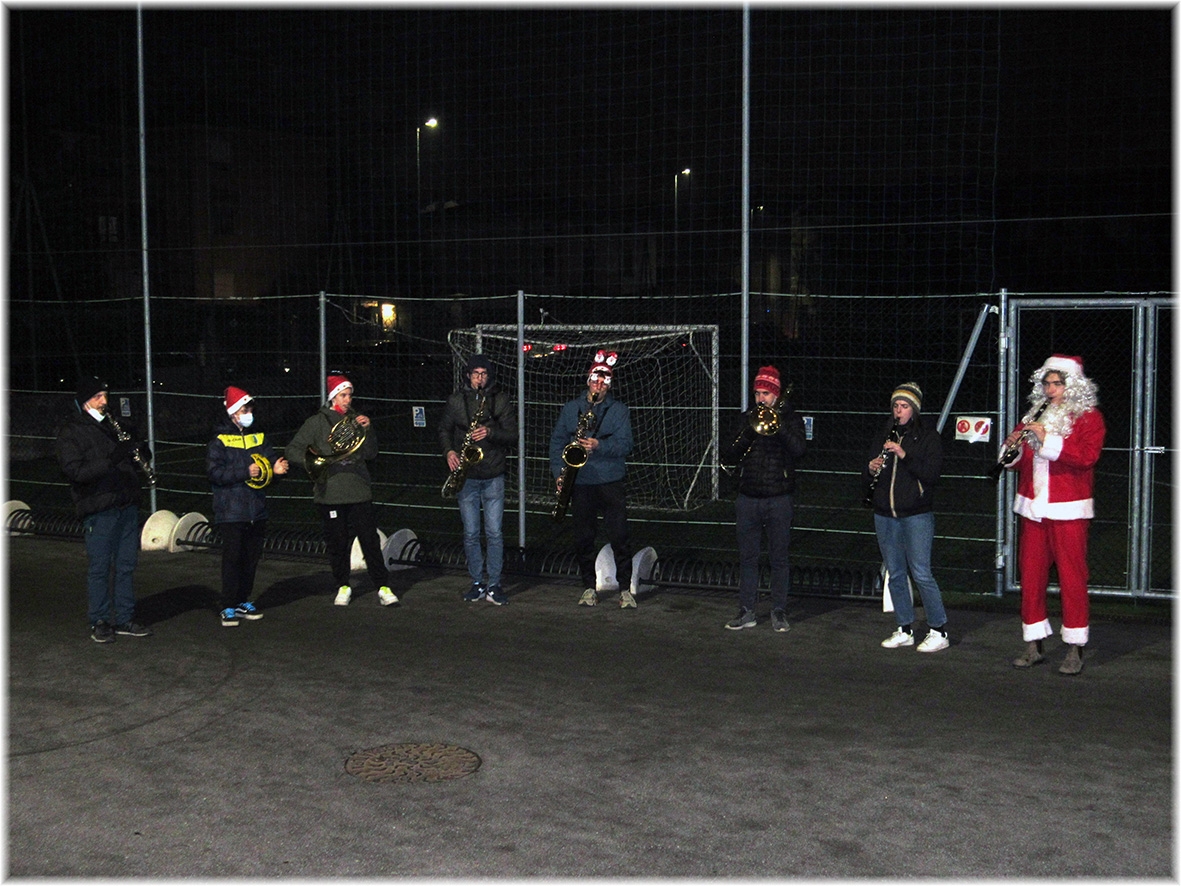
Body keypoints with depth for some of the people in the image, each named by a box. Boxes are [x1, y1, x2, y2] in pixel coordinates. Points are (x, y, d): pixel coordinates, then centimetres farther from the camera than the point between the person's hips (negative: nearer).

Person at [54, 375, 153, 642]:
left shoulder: (112, 425, 17)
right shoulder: (70, 432, -4)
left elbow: (132, 463, 24)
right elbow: (74, 471, -17)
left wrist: (140, 454, -1)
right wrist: (111, 460, -26)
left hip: (127, 505, 6)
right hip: (98, 508, -6)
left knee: (126, 565, 9)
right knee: (99, 567, 0)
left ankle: (125, 619, 18)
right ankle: (99, 622, 10)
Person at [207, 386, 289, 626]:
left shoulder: (258, 437, 11)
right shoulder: (220, 440, -5)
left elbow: (270, 460, 14)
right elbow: (214, 472, -14)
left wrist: (276, 468, -10)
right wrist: (246, 472, -20)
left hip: (256, 511, 6)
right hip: (231, 512, -6)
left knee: (251, 558, 11)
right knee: (232, 559, -5)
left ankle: (243, 602, 23)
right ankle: (228, 608, 1)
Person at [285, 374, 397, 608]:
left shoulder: (355, 421, 13)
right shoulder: (317, 423, 3)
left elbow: (370, 454, 8)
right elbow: (292, 450, 0)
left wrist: (367, 430, -6)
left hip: (359, 491, 2)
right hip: (330, 493, -1)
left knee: (370, 540, -2)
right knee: (338, 543, 6)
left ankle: (383, 587, 3)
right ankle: (343, 586, 22)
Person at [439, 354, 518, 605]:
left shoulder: (499, 399, 3)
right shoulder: (456, 400, 5)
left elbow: (512, 434, 0)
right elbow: (444, 429, 14)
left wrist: (490, 432, -19)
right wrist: (449, 451, -4)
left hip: (493, 476, -1)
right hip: (466, 477, 1)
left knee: (494, 533, -2)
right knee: (471, 534, 4)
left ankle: (493, 585, 5)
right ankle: (477, 583, 15)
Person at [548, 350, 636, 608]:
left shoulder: (619, 410, 4)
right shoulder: (571, 409, 10)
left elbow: (625, 445, -6)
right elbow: (557, 441, 11)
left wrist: (599, 445, -22)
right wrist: (558, 471, -1)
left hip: (611, 483, -2)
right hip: (580, 483, 2)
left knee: (620, 536, -5)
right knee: (583, 538, 7)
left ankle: (625, 589, 3)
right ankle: (589, 588, 18)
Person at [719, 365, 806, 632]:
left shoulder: (790, 418, 2)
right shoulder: (746, 418, 10)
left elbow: (799, 449, -16)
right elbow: (727, 456, 4)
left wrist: (777, 423, -19)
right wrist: (745, 435, -12)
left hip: (779, 499, -3)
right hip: (748, 498, 3)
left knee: (779, 558, 4)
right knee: (747, 557, 7)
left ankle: (779, 612, 13)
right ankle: (747, 612, 14)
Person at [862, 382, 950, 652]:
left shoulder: (928, 437, 1)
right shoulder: (884, 436, 15)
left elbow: (932, 474, -12)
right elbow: (866, 477, 15)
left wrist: (903, 455, -20)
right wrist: (871, 470, -8)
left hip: (916, 515, -5)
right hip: (885, 515, 5)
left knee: (920, 573, -9)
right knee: (895, 574, 8)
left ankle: (938, 631, 0)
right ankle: (904, 631, 17)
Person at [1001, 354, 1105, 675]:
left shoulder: (1088, 417, 0)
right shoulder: (1034, 416, 16)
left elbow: (1087, 456, -16)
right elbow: (1015, 463, 17)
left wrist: (1048, 440, -21)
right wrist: (1012, 448, -4)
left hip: (1067, 510, -5)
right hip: (1033, 509, 5)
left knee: (1071, 576, -4)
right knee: (1031, 575, 6)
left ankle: (1075, 649, 3)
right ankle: (1034, 645, 15)